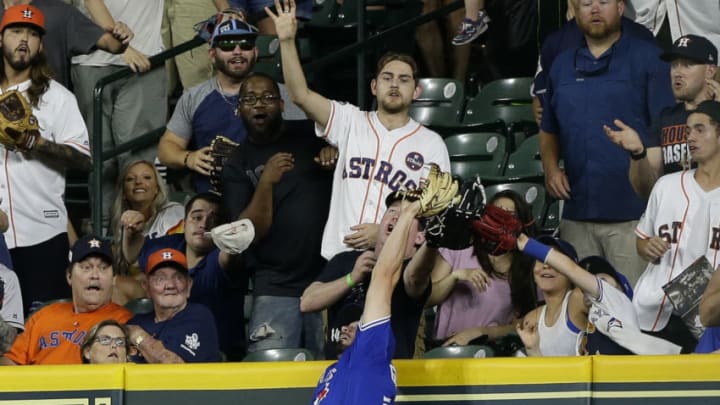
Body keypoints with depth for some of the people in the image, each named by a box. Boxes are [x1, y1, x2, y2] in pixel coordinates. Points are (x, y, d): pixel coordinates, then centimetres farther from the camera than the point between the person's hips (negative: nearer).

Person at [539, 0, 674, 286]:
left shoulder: (648, 59, 1)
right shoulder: (562, 66, 17)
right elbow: (548, 131, 25)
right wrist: (550, 168, 6)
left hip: (632, 212, -5)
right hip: (576, 213, 5)